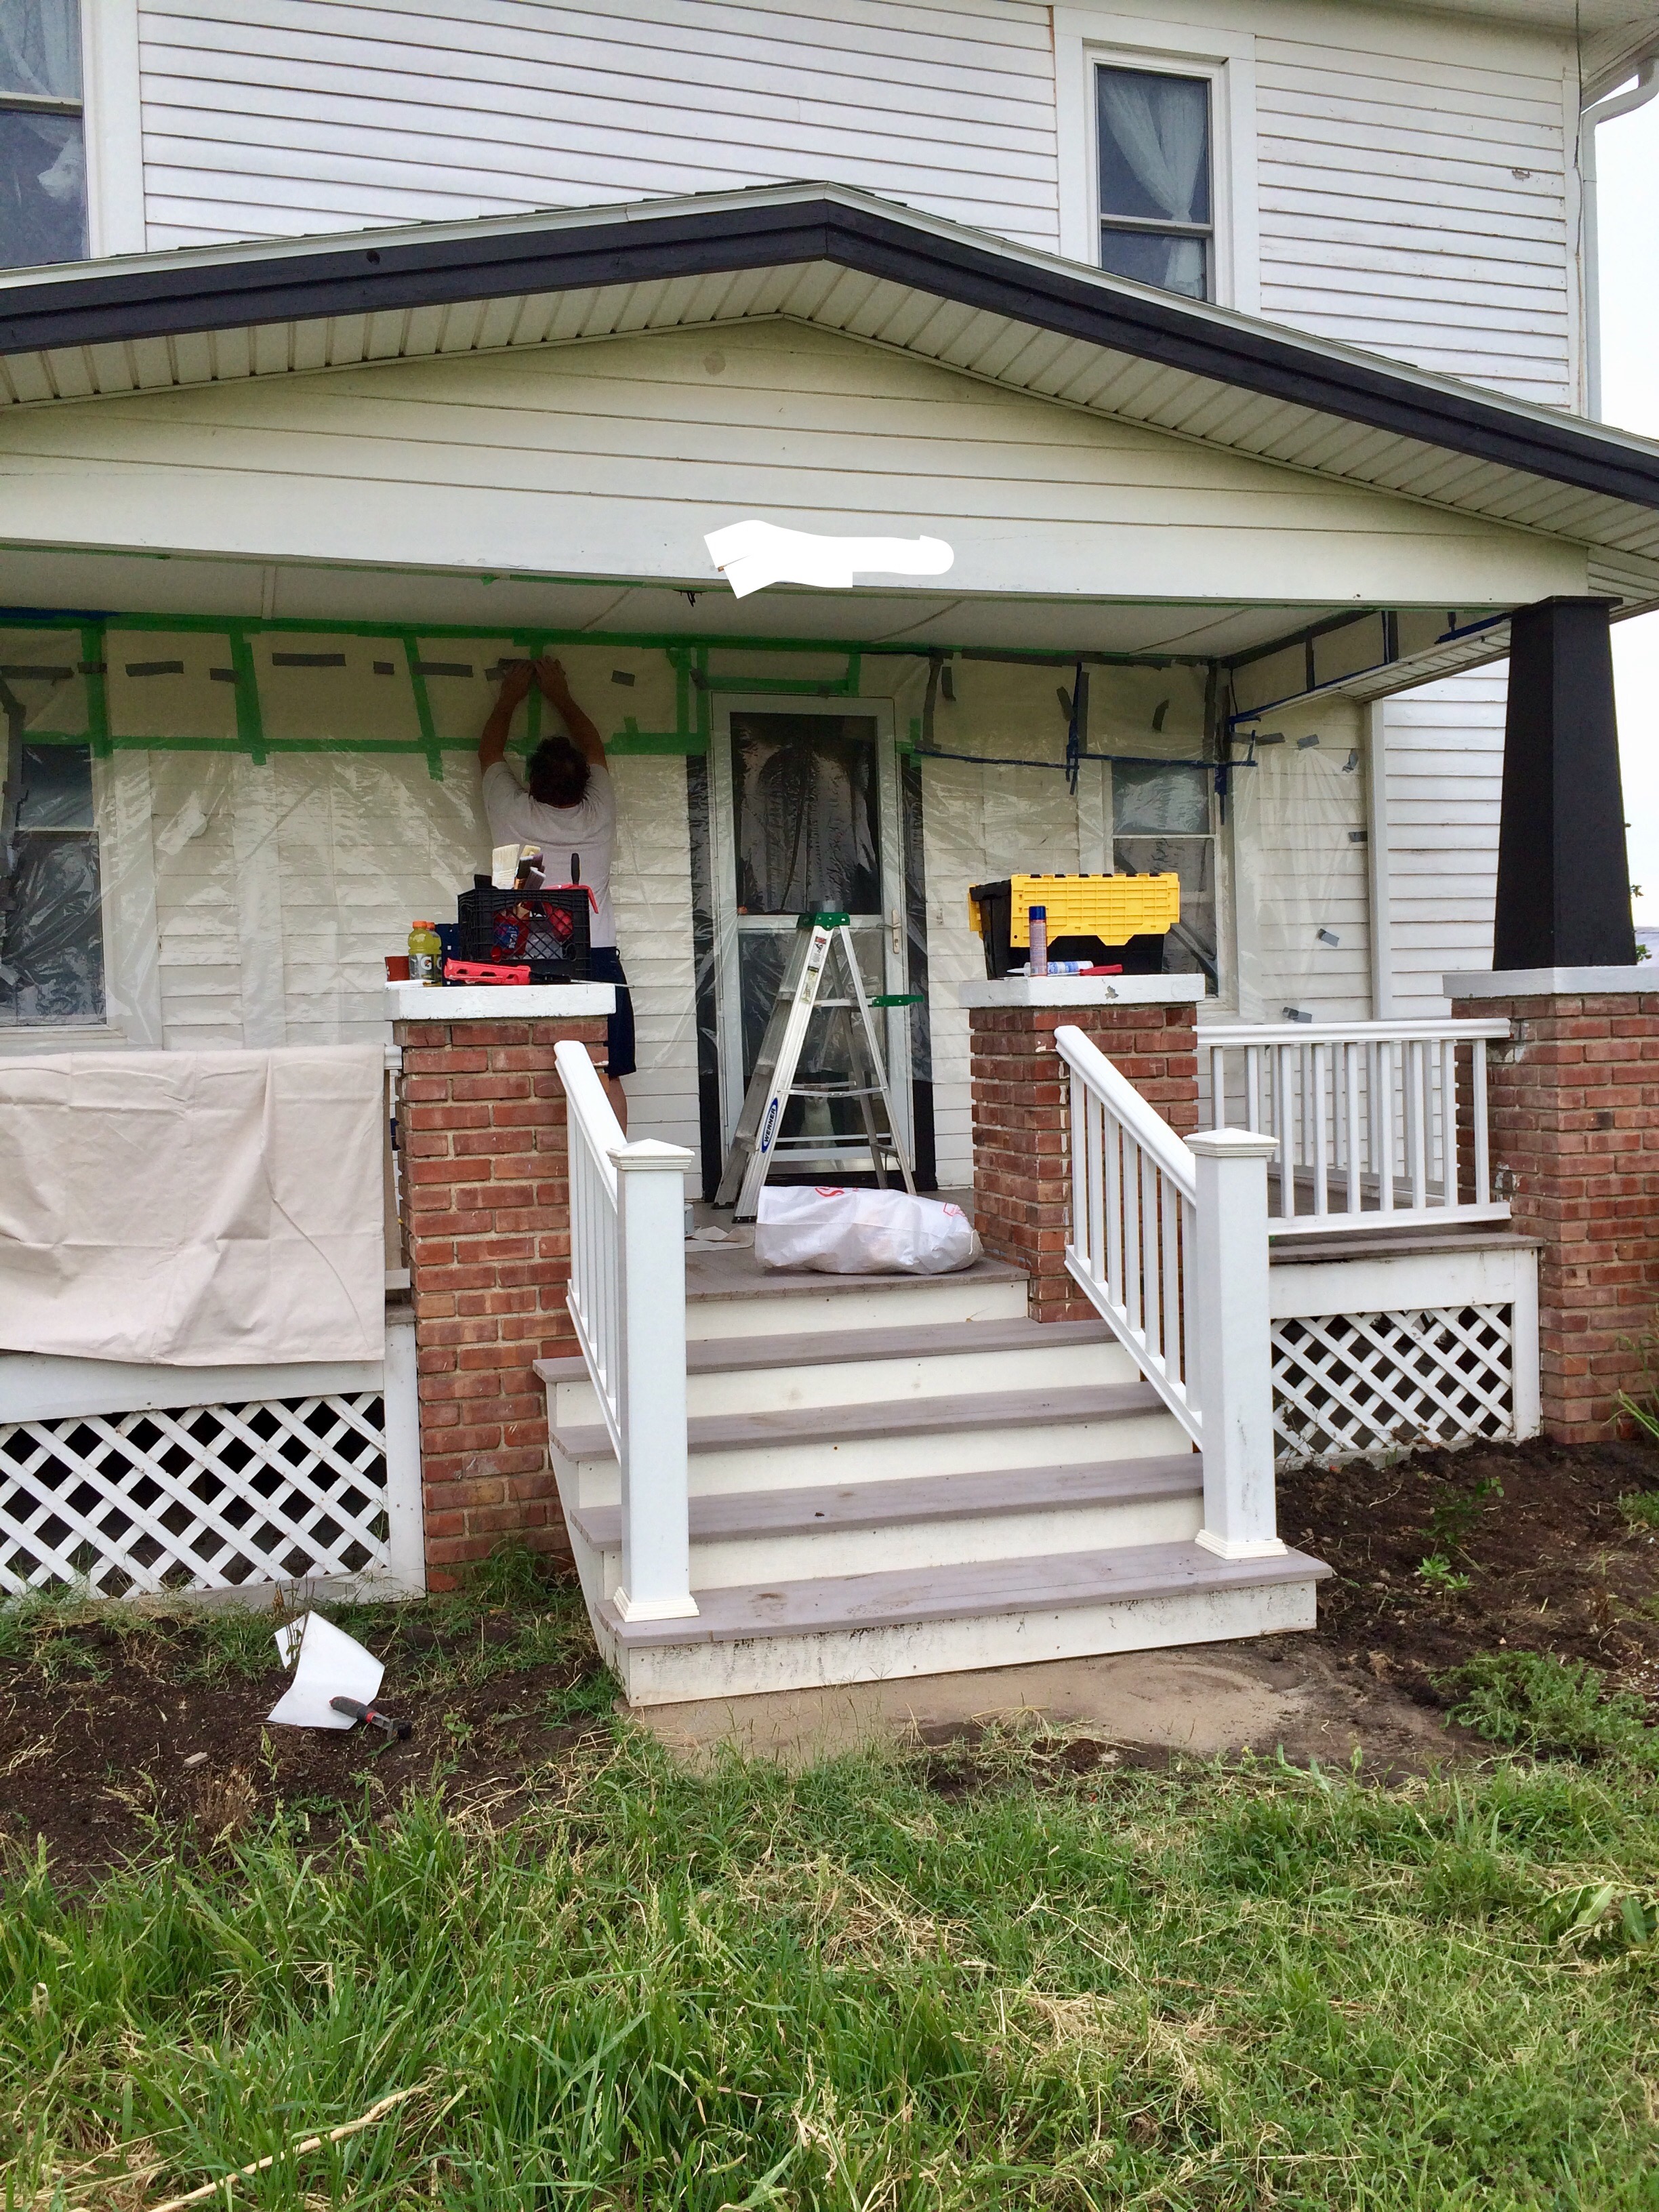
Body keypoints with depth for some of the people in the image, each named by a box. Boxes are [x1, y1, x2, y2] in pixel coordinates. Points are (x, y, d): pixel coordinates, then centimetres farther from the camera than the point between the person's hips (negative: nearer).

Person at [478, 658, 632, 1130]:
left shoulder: (513, 815, -3)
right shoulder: (598, 816, 2)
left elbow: (489, 750, 15)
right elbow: (594, 748, 20)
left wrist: (510, 695, 29)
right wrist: (560, 695, 31)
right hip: (599, 962, 2)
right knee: (607, 1079, 4)